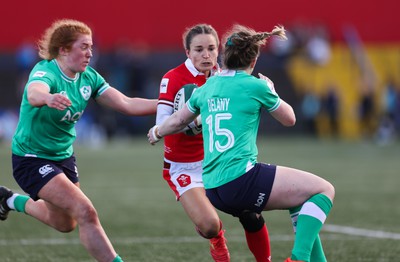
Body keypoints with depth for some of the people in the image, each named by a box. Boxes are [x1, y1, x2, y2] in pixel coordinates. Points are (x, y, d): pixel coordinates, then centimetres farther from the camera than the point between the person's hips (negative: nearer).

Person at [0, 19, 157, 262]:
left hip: (64, 156, 8)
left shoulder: (88, 77, -4)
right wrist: (48, 98, -73)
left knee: (66, 224, 23)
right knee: (86, 213, -22)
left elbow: (126, 104, -8)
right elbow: (33, 94, -49)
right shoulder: (45, 71, -25)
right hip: (32, 158, -8)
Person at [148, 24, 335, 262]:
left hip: (213, 192, 8)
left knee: (301, 201, 25)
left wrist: (157, 133, 49)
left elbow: (177, 121, 28)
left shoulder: (207, 88, 13)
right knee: (324, 190, -3)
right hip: (241, 179, -8)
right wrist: (271, 91, 29)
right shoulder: (256, 86, -3)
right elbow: (289, 119, 12)